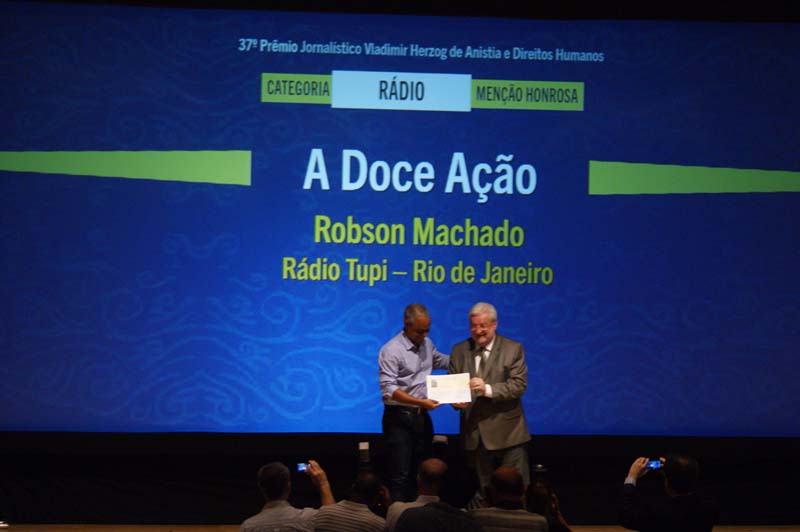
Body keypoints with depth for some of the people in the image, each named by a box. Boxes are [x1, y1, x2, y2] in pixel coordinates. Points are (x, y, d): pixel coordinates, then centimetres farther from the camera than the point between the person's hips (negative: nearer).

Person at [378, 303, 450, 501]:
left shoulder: (426, 344, 9)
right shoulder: (391, 351, -14)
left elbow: (438, 360, 31)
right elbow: (389, 390, -20)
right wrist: (420, 402, -29)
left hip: (422, 417, 7)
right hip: (399, 419, -7)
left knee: (420, 474, 9)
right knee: (400, 477, -8)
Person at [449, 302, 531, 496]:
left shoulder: (513, 349, -1)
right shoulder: (459, 350, 10)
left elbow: (519, 385, -11)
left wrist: (488, 389, -25)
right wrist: (456, 400, -16)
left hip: (507, 434, -3)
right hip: (476, 435, 3)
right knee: (483, 490, 9)